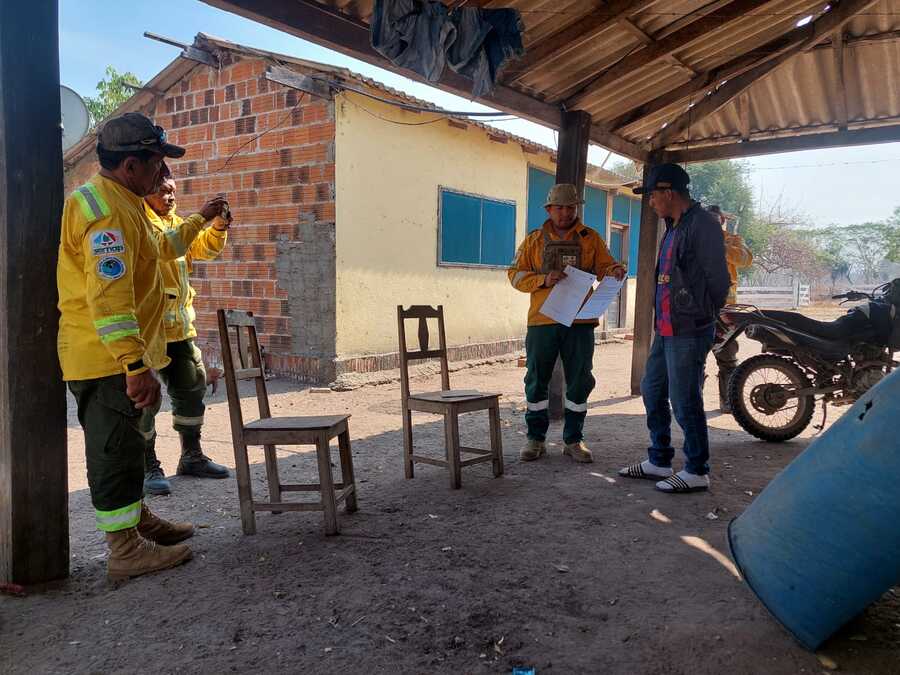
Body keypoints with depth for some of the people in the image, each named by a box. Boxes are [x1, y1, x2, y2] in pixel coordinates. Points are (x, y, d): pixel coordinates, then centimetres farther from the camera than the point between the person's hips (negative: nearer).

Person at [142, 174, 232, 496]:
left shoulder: (176, 222, 18)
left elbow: (204, 249, 7)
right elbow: (164, 246, -25)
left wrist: (217, 228, -11)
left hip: (179, 324, 8)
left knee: (192, 387, 13)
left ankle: (191, 456, 26)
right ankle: (148, 466, 5)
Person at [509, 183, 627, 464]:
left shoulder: (591, 238, 10)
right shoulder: (534, 240, 8)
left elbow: (604, 266, 3)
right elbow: (516, 275, 2)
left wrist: (614, 271, -21)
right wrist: (544, 280, -14)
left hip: (580, 322, 1)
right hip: (542, 321, 0)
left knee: (580, 382, 6)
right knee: (537, 380, 4)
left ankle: (574, 440, 18)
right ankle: (536, 439, 17)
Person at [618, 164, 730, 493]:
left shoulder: (702, 224, -13)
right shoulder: (674, 227, 17)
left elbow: (717, 279, -14)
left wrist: (701, 317, -4)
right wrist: (664, 318, 13)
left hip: (689, 331, -10)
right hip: (667, 329, 10)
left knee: (684, 402, -2)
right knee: (652, 392, 16)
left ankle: (696, 472, 12)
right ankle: (659, 461, 28)